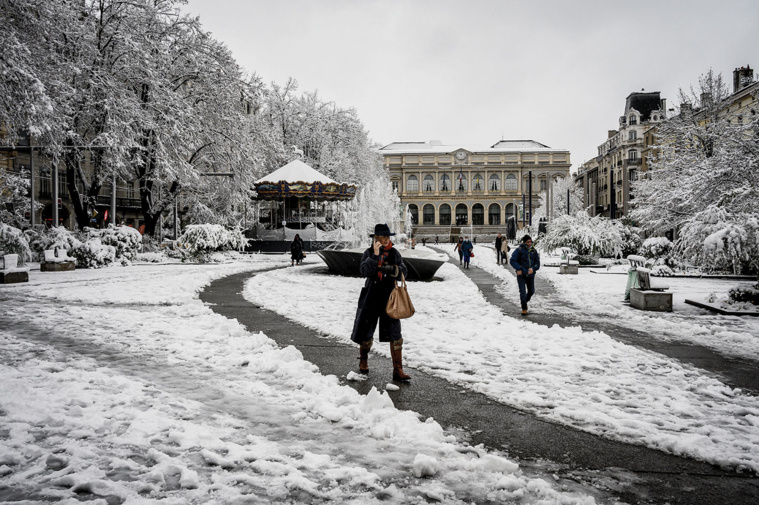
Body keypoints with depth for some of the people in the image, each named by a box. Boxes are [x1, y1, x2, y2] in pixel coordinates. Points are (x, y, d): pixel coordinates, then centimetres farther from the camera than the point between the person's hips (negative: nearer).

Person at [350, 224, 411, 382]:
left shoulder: (394, 253, 4)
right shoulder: (369, 252, -2)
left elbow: (404, 271, -2)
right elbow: (365, 271, -16)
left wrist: (391, 269, -20)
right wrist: (375, 255, -23)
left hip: (390, 297, 1)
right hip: (371, 297, 0)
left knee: (395, 335, -6)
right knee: (366, 330, 12)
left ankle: (398, 371, -2)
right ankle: (363, 360, 39)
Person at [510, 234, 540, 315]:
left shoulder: (534, 251, 6)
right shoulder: (519, 250, -7)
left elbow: (537, 263, 6)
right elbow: (513, 260, -9)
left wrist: (533, 268, -14)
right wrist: (518, 269, -19)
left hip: (530, 275, 4)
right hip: (521, 274, -4)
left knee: (531, 291, 12)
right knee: (522, 292, -9)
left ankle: (525, 301, 40)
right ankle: (524, 309, -1)